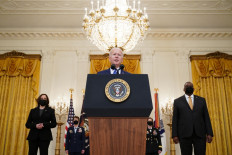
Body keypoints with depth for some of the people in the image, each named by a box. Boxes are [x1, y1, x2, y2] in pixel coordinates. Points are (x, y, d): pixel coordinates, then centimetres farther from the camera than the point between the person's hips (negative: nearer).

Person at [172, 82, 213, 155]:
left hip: (200, 134, 1)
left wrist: (209, 133, 1)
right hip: (184, 134, -1)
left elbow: (206, 117, 10)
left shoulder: (201, 100, 14)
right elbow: (175, 119, 5)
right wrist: (175, 135, -3)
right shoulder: (177, 101, 9)